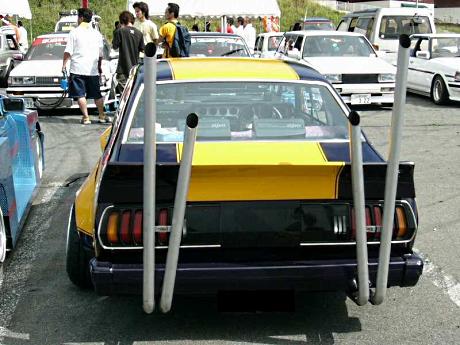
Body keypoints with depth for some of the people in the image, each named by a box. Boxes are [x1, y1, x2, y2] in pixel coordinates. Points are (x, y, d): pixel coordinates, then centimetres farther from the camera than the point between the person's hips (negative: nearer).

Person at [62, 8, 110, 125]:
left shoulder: (74, 32, -4)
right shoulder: (97, 34, 9)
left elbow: (68, 52, -7)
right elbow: (101, 53, 14)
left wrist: (64, 64, 3)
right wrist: (99, 66, 26)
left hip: (78, 69, -4)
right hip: (93, 70, 4)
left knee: (80, 95, -1)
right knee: (97, 94, 13)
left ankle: (86, 117, -4)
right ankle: (102, 116, 16)